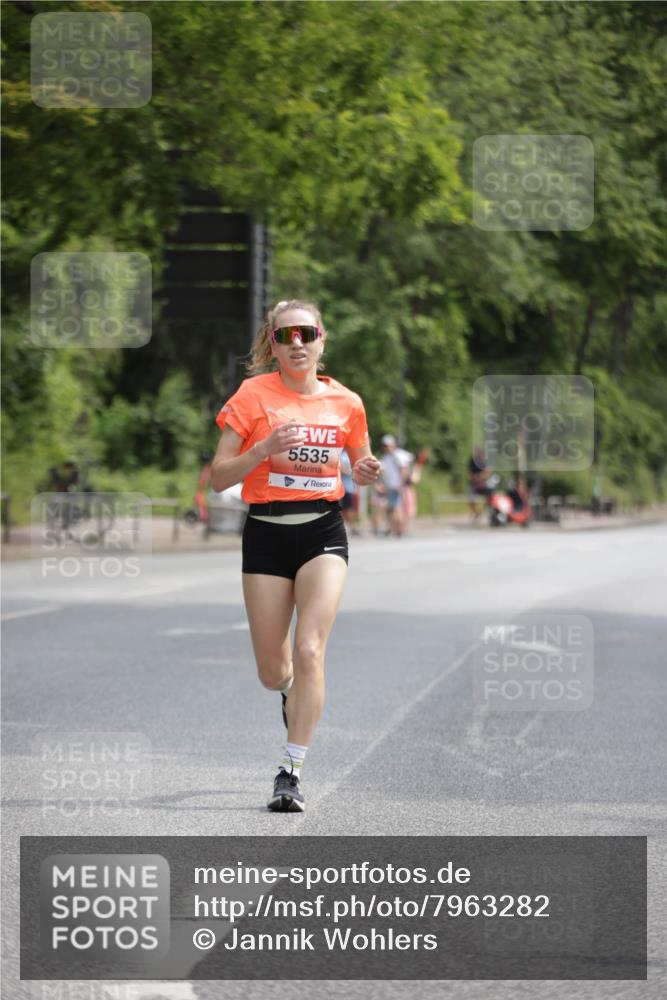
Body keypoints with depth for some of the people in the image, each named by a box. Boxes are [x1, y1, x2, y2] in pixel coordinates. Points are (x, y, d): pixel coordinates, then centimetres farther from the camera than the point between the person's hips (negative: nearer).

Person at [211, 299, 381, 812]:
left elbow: (361, 463, 21)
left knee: (309, 650, -18)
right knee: (272, 673, 5)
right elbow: (219, 477, -3)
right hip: (266, 533, 0)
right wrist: (265, 449, -20)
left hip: (323, 532, 0)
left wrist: (367, 472, -3)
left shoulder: (346, 403, 5)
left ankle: (292, 771, -13)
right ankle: (294, 689, 43)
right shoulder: (254, 395, -2)